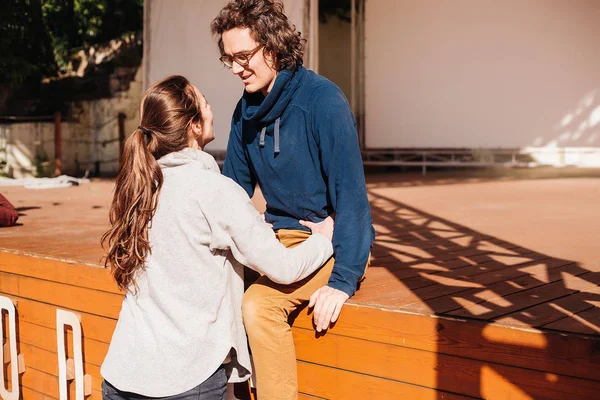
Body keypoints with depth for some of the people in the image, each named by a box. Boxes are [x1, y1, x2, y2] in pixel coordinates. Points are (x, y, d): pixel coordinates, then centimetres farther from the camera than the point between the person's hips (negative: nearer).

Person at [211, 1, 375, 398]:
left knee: (259, 306, -27)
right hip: (279, 237, 7)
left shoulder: (322, 100, -17)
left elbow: (351, 194, -20)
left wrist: (342, 280, -25)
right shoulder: (246, 111, 4)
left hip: (332, 240, -7)